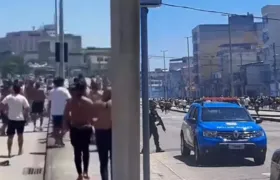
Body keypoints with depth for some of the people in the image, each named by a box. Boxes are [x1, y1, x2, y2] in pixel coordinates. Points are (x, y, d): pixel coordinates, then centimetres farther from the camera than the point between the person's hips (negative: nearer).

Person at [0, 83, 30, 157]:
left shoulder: (8, 97, -4)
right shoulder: (22, 98, -8)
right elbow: (27, 108, -11)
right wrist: (23, 113, 5)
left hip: (11, 119, 0)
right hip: (20, 119, 0)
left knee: (10, 136, 8)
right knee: (20, 135, 17)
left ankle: (9, 152, 5)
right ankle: (20, 151, 23)